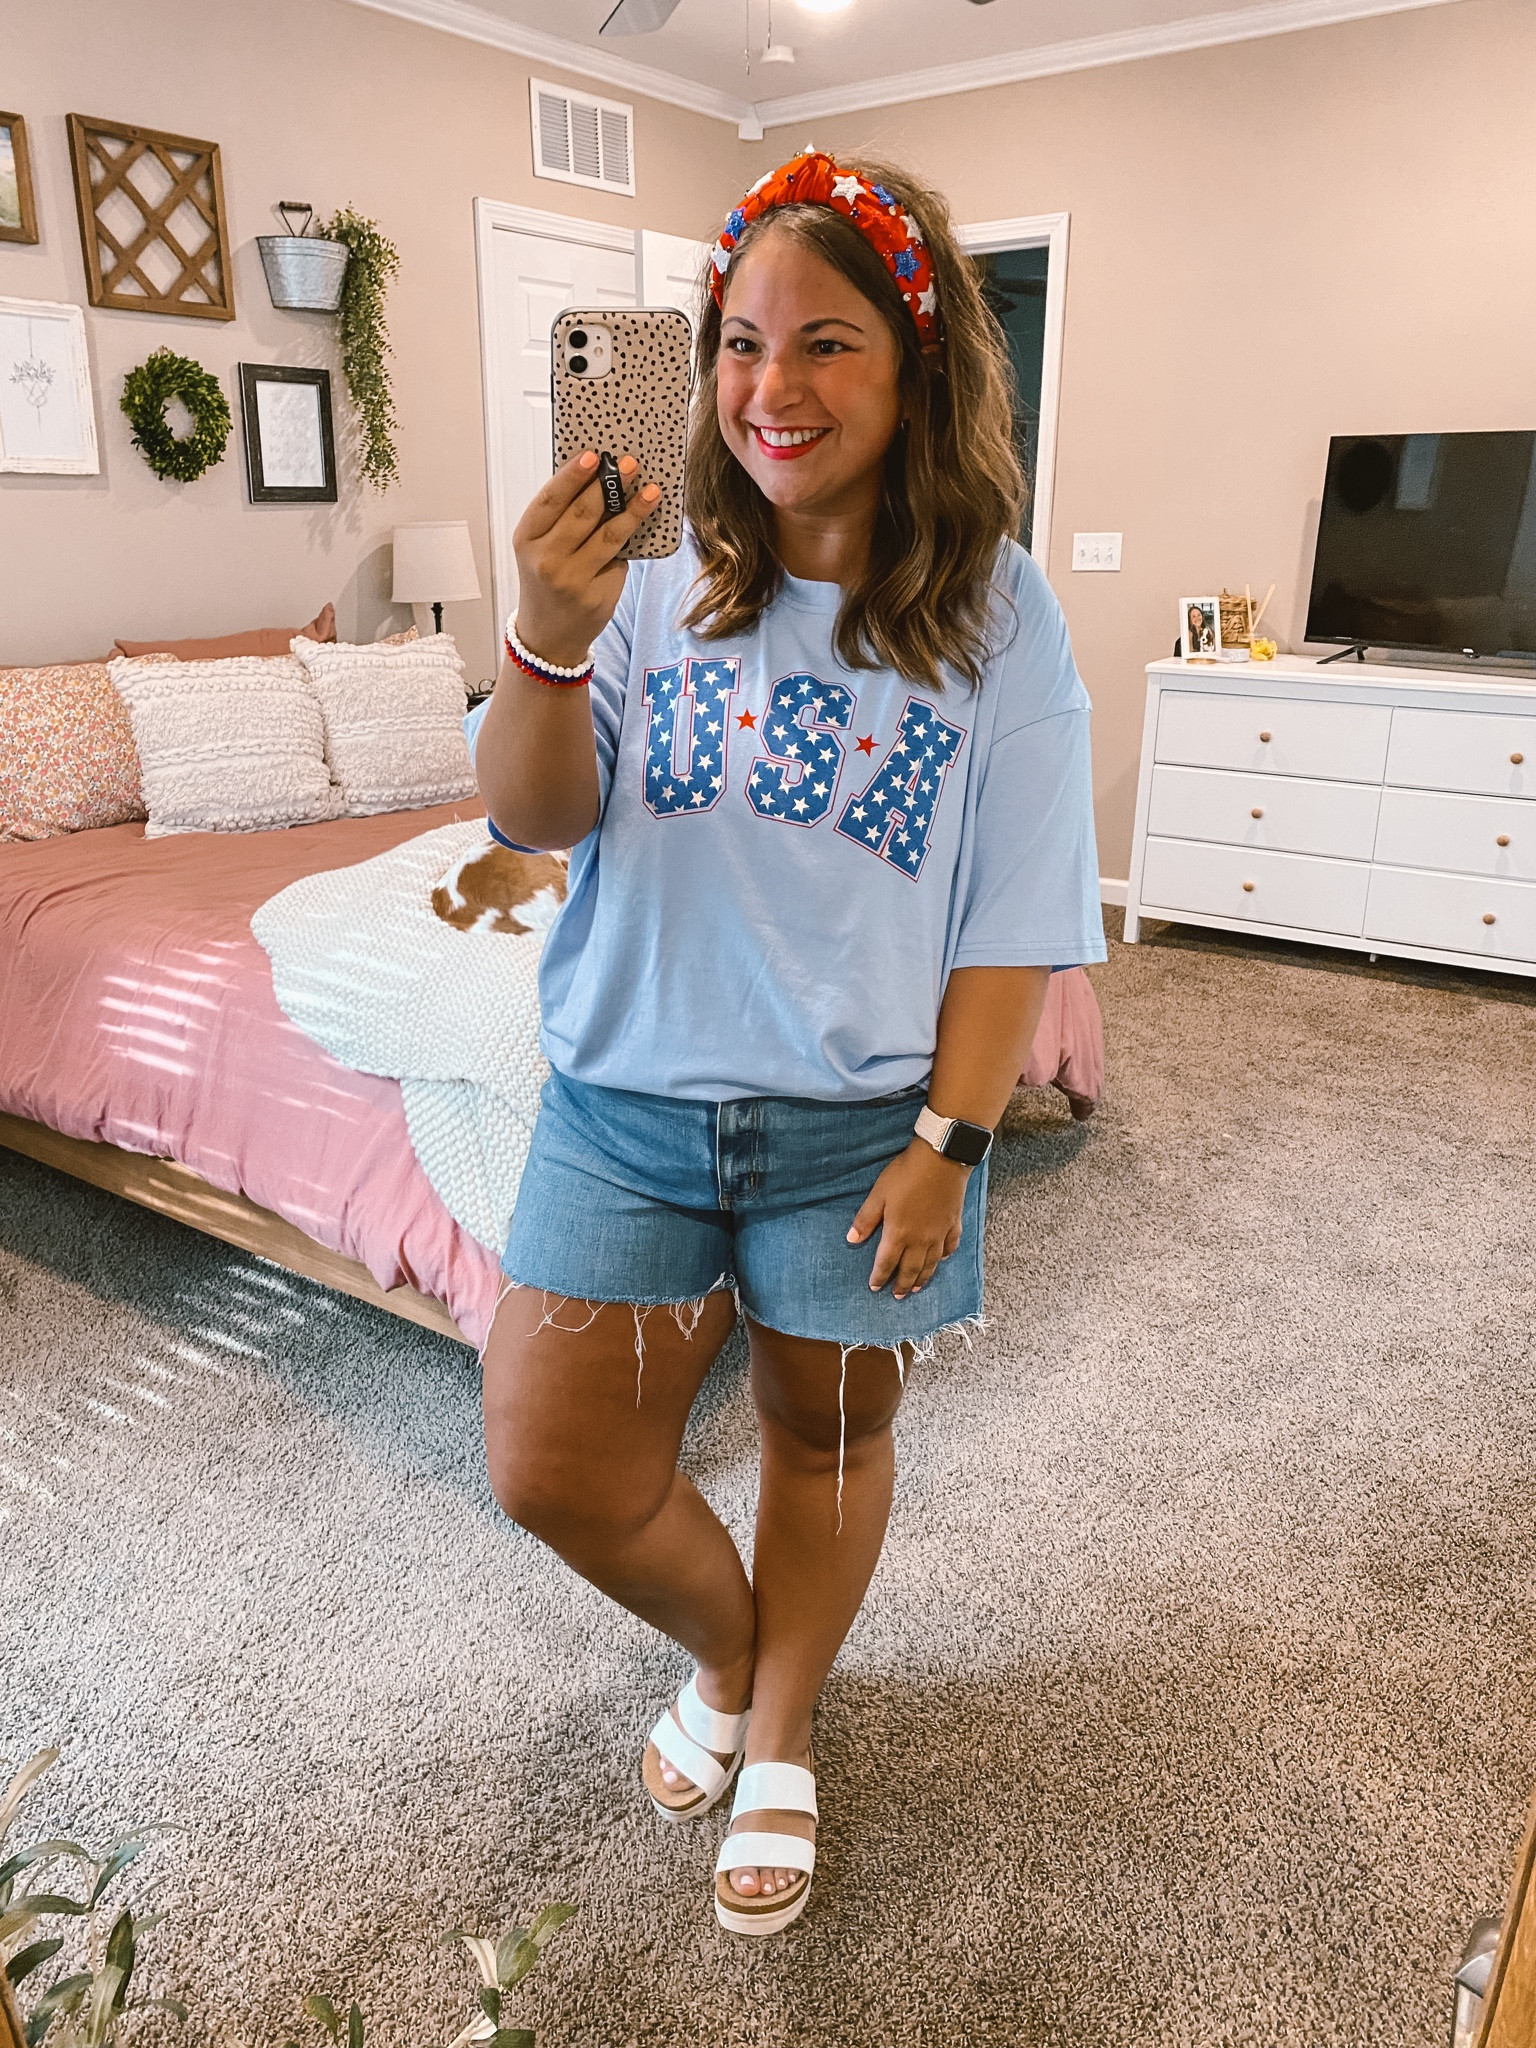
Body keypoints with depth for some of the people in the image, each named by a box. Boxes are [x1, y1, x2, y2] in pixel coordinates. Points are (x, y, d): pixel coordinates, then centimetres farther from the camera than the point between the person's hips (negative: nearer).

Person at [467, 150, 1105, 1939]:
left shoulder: (993, 614, -7)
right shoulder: (662, 584, -4)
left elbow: (1015, 916, -6)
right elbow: (534, 818, -7)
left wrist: (947, 1143, -10)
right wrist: (550, 645, -26)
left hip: (857, 1119, -1)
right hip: (626, 1096, 2)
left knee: (826, 1434, 17)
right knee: (548, 1462, 7)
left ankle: (780, 1730, 46)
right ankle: (724, 1648, 41)